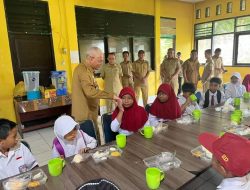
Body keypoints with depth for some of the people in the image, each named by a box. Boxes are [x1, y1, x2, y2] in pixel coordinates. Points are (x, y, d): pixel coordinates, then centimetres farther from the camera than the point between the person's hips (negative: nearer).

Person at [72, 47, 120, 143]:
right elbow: (90, 92, -34)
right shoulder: (83, 70, -20)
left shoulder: (86, 69, 14)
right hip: (86, 114, -10)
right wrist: (111, 95, -32)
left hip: (87, 112, 10)